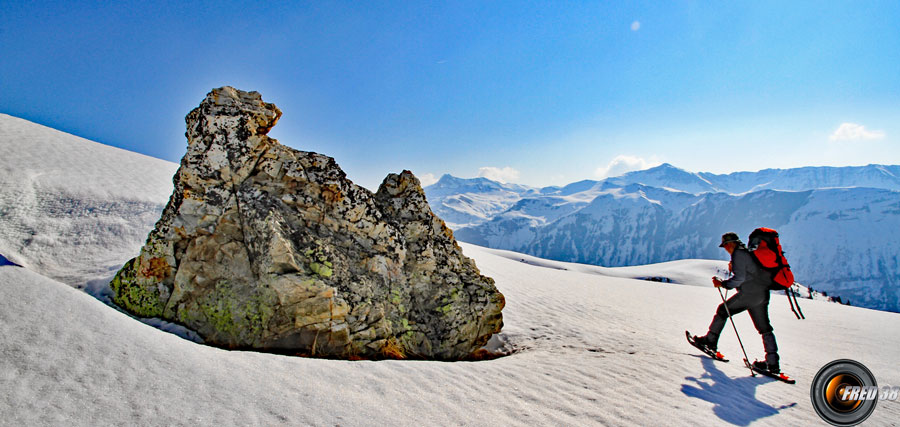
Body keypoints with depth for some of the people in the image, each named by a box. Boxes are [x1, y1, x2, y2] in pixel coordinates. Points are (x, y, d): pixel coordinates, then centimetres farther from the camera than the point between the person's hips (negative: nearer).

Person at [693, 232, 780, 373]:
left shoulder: (738, 254, -8)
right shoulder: (747, 252, 21)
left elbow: (739, 278, -17)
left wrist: (723, 284, -9)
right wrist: (734, 268, 19)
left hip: (749, 292, -9)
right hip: (762, 294, 9)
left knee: (723, 309, 5)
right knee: (764, 328, 9)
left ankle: (710, 340, 10)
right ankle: (773, 363, 9)